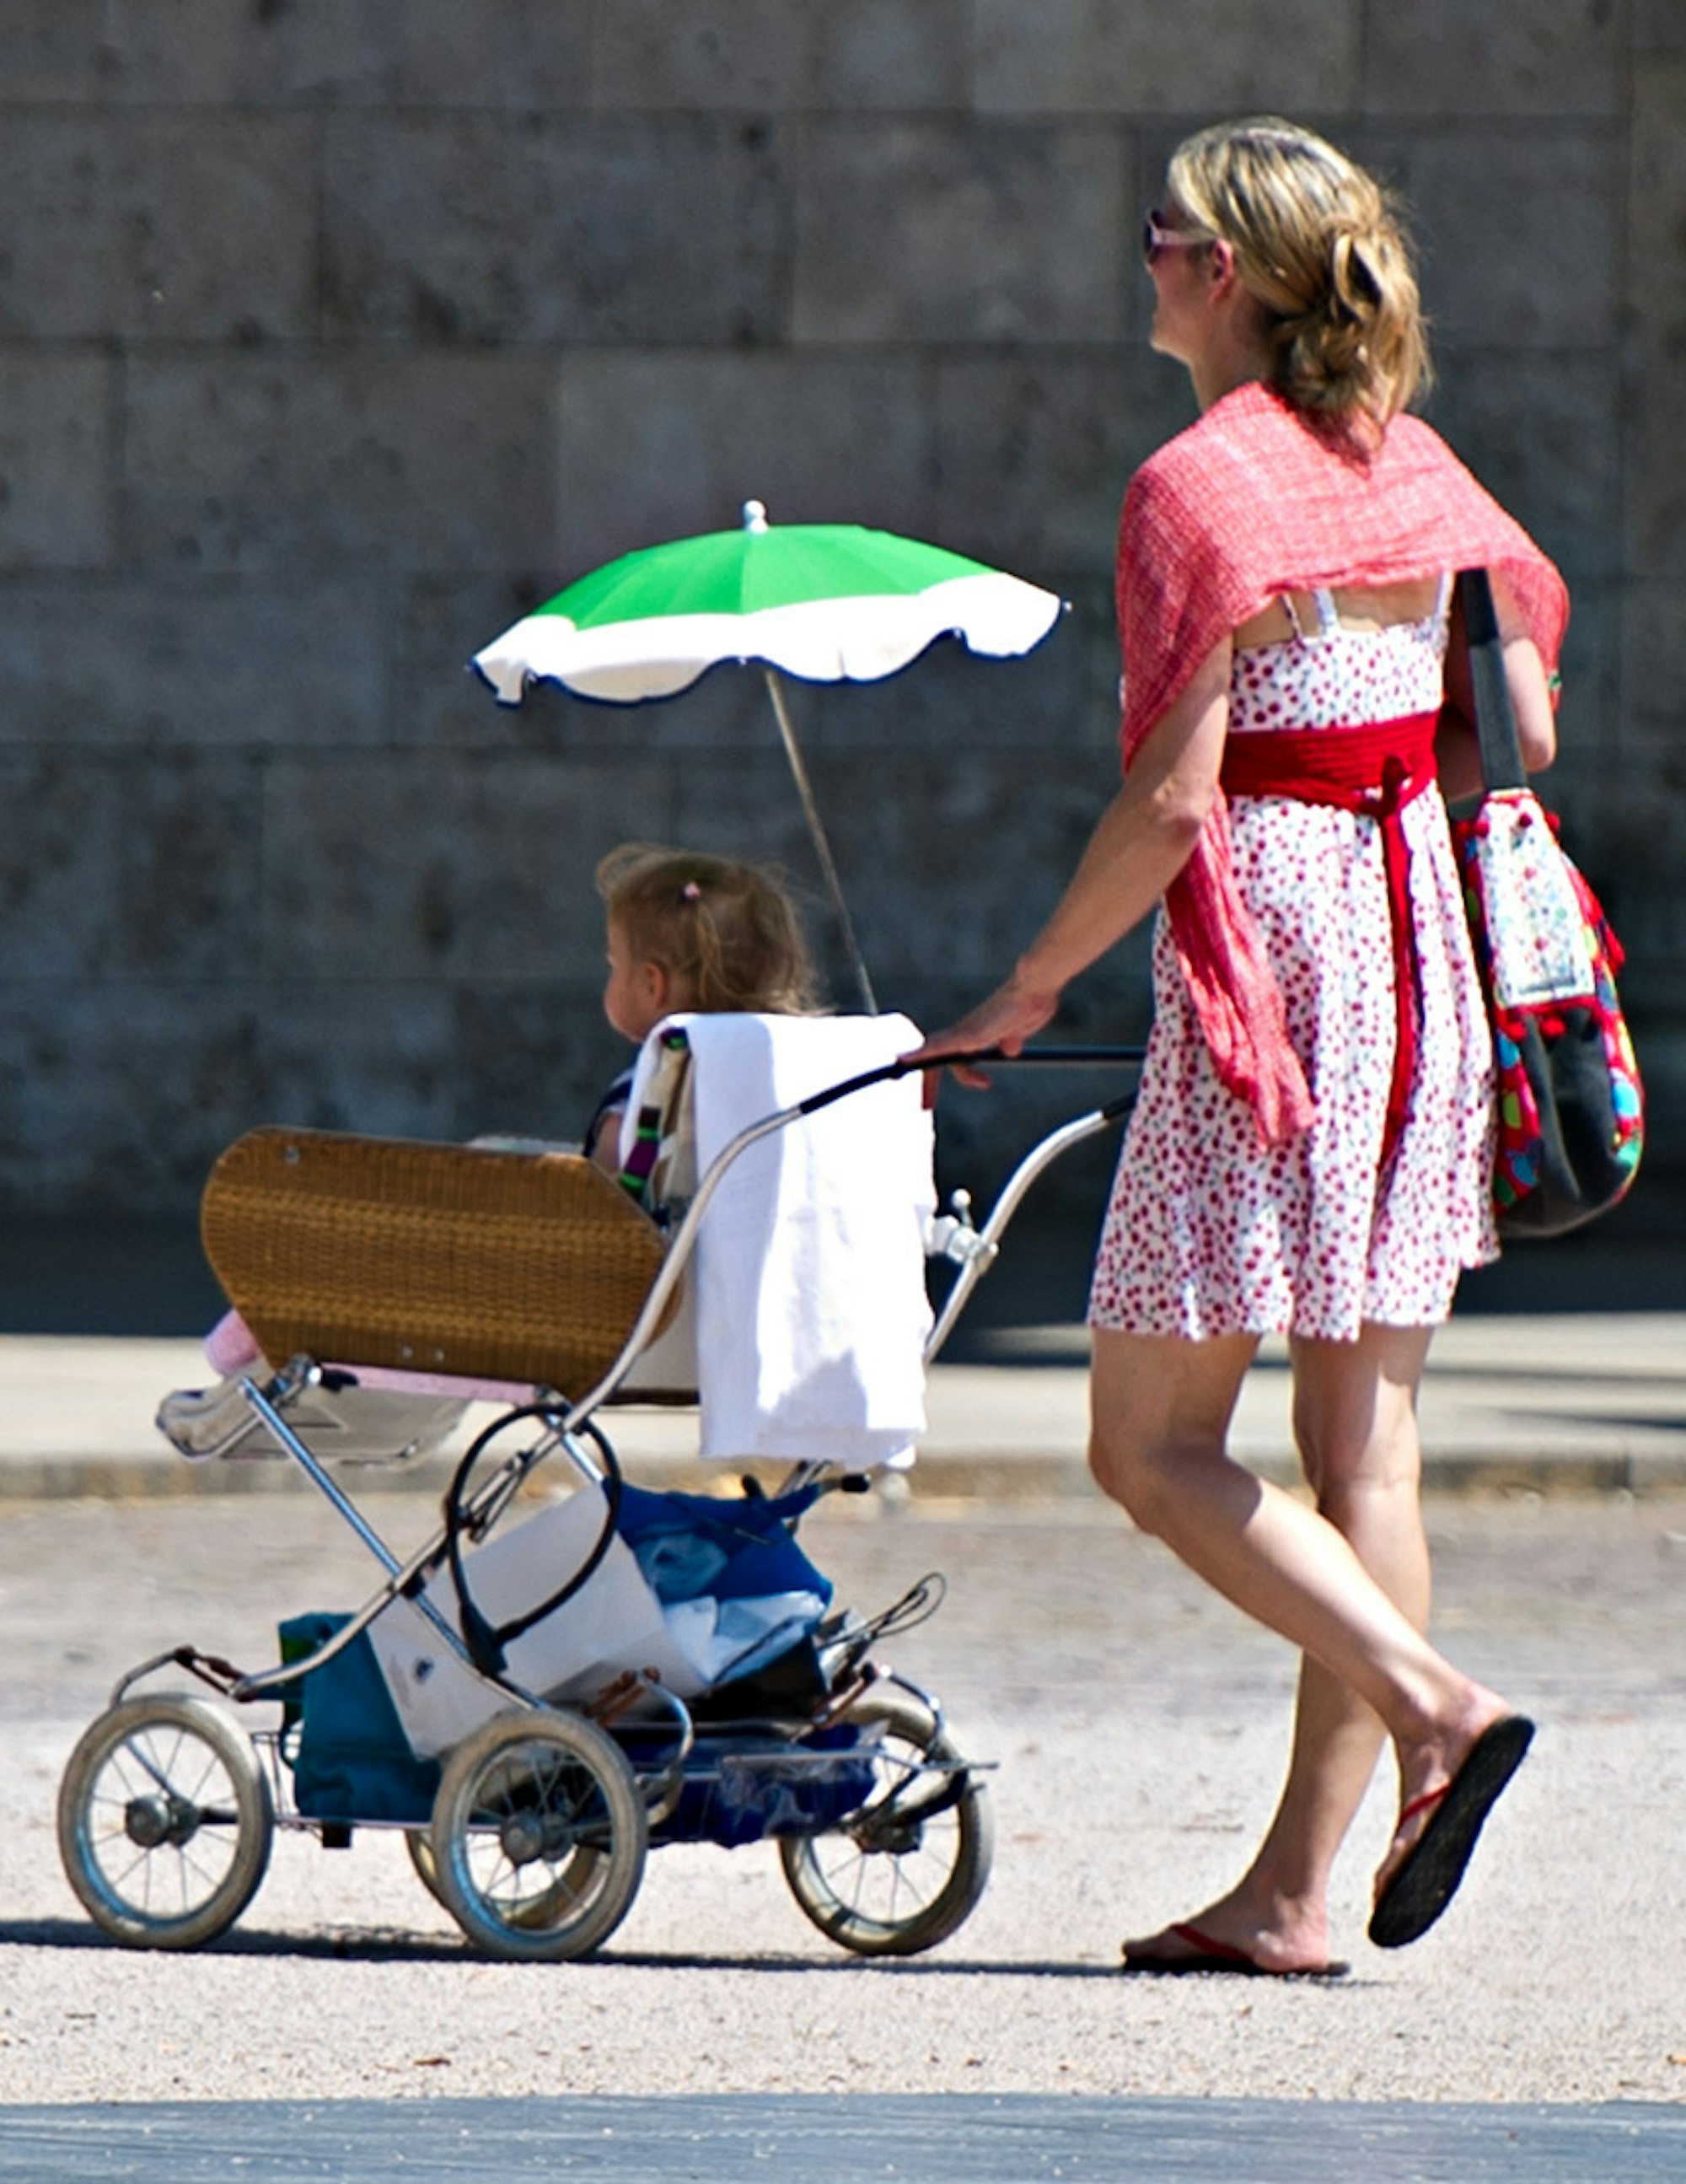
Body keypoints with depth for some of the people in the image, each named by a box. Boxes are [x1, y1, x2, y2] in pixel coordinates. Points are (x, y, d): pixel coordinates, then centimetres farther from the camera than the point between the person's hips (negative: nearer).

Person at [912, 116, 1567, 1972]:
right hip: (1421, 948, 8)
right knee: (1361, 1442, 6)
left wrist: (1032, 985, -7)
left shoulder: (1199, 486, -12)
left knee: (1153, 1444, 0)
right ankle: (1294, 1890, 7)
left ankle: (1434, 1711, -17)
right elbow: (1521, 729, 12)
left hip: (1265, 966, -8)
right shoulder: (1410, 466, 10)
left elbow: (1174, 794, -17)